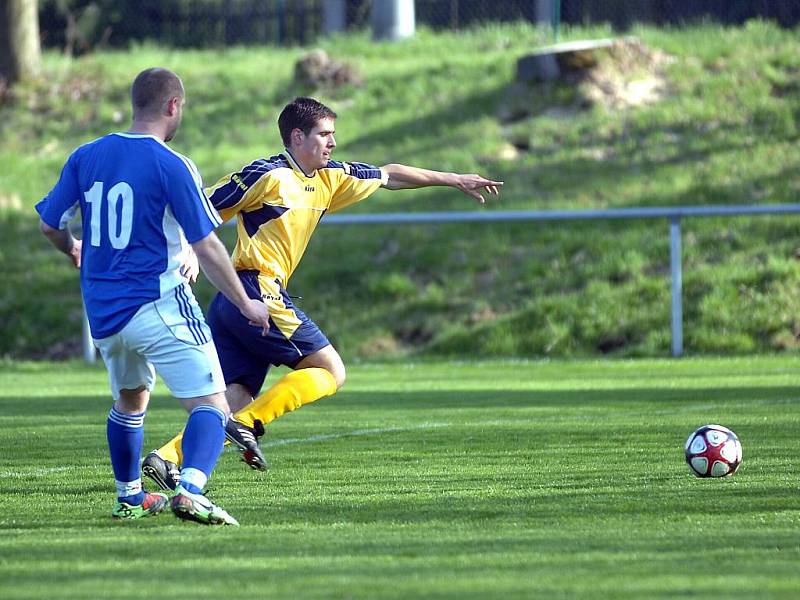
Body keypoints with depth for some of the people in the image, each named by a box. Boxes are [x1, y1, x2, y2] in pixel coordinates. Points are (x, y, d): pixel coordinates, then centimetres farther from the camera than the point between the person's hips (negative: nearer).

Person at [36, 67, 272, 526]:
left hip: (102, 311, 6)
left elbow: (50, 225, 13)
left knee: (130, 400, 29)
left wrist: (74, 250, 36)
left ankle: (130, 497, 36)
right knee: (212, 405, -8)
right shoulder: (172, 166, -11)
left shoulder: (86, 157, 5)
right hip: (160, 306, -6)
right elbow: (206, 247, -10)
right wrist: (246, 304, 1)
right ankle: (190, 489, -30)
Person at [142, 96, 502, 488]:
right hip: (257, 291, -8)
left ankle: (166, 458, -16)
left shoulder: (327, 179, 18)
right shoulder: (269, 176, -7)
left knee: (236, 399, -2)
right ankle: (247, 423, -15)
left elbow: (389, 176, 28)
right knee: (331, 372, -5)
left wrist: (454, 180, 32)